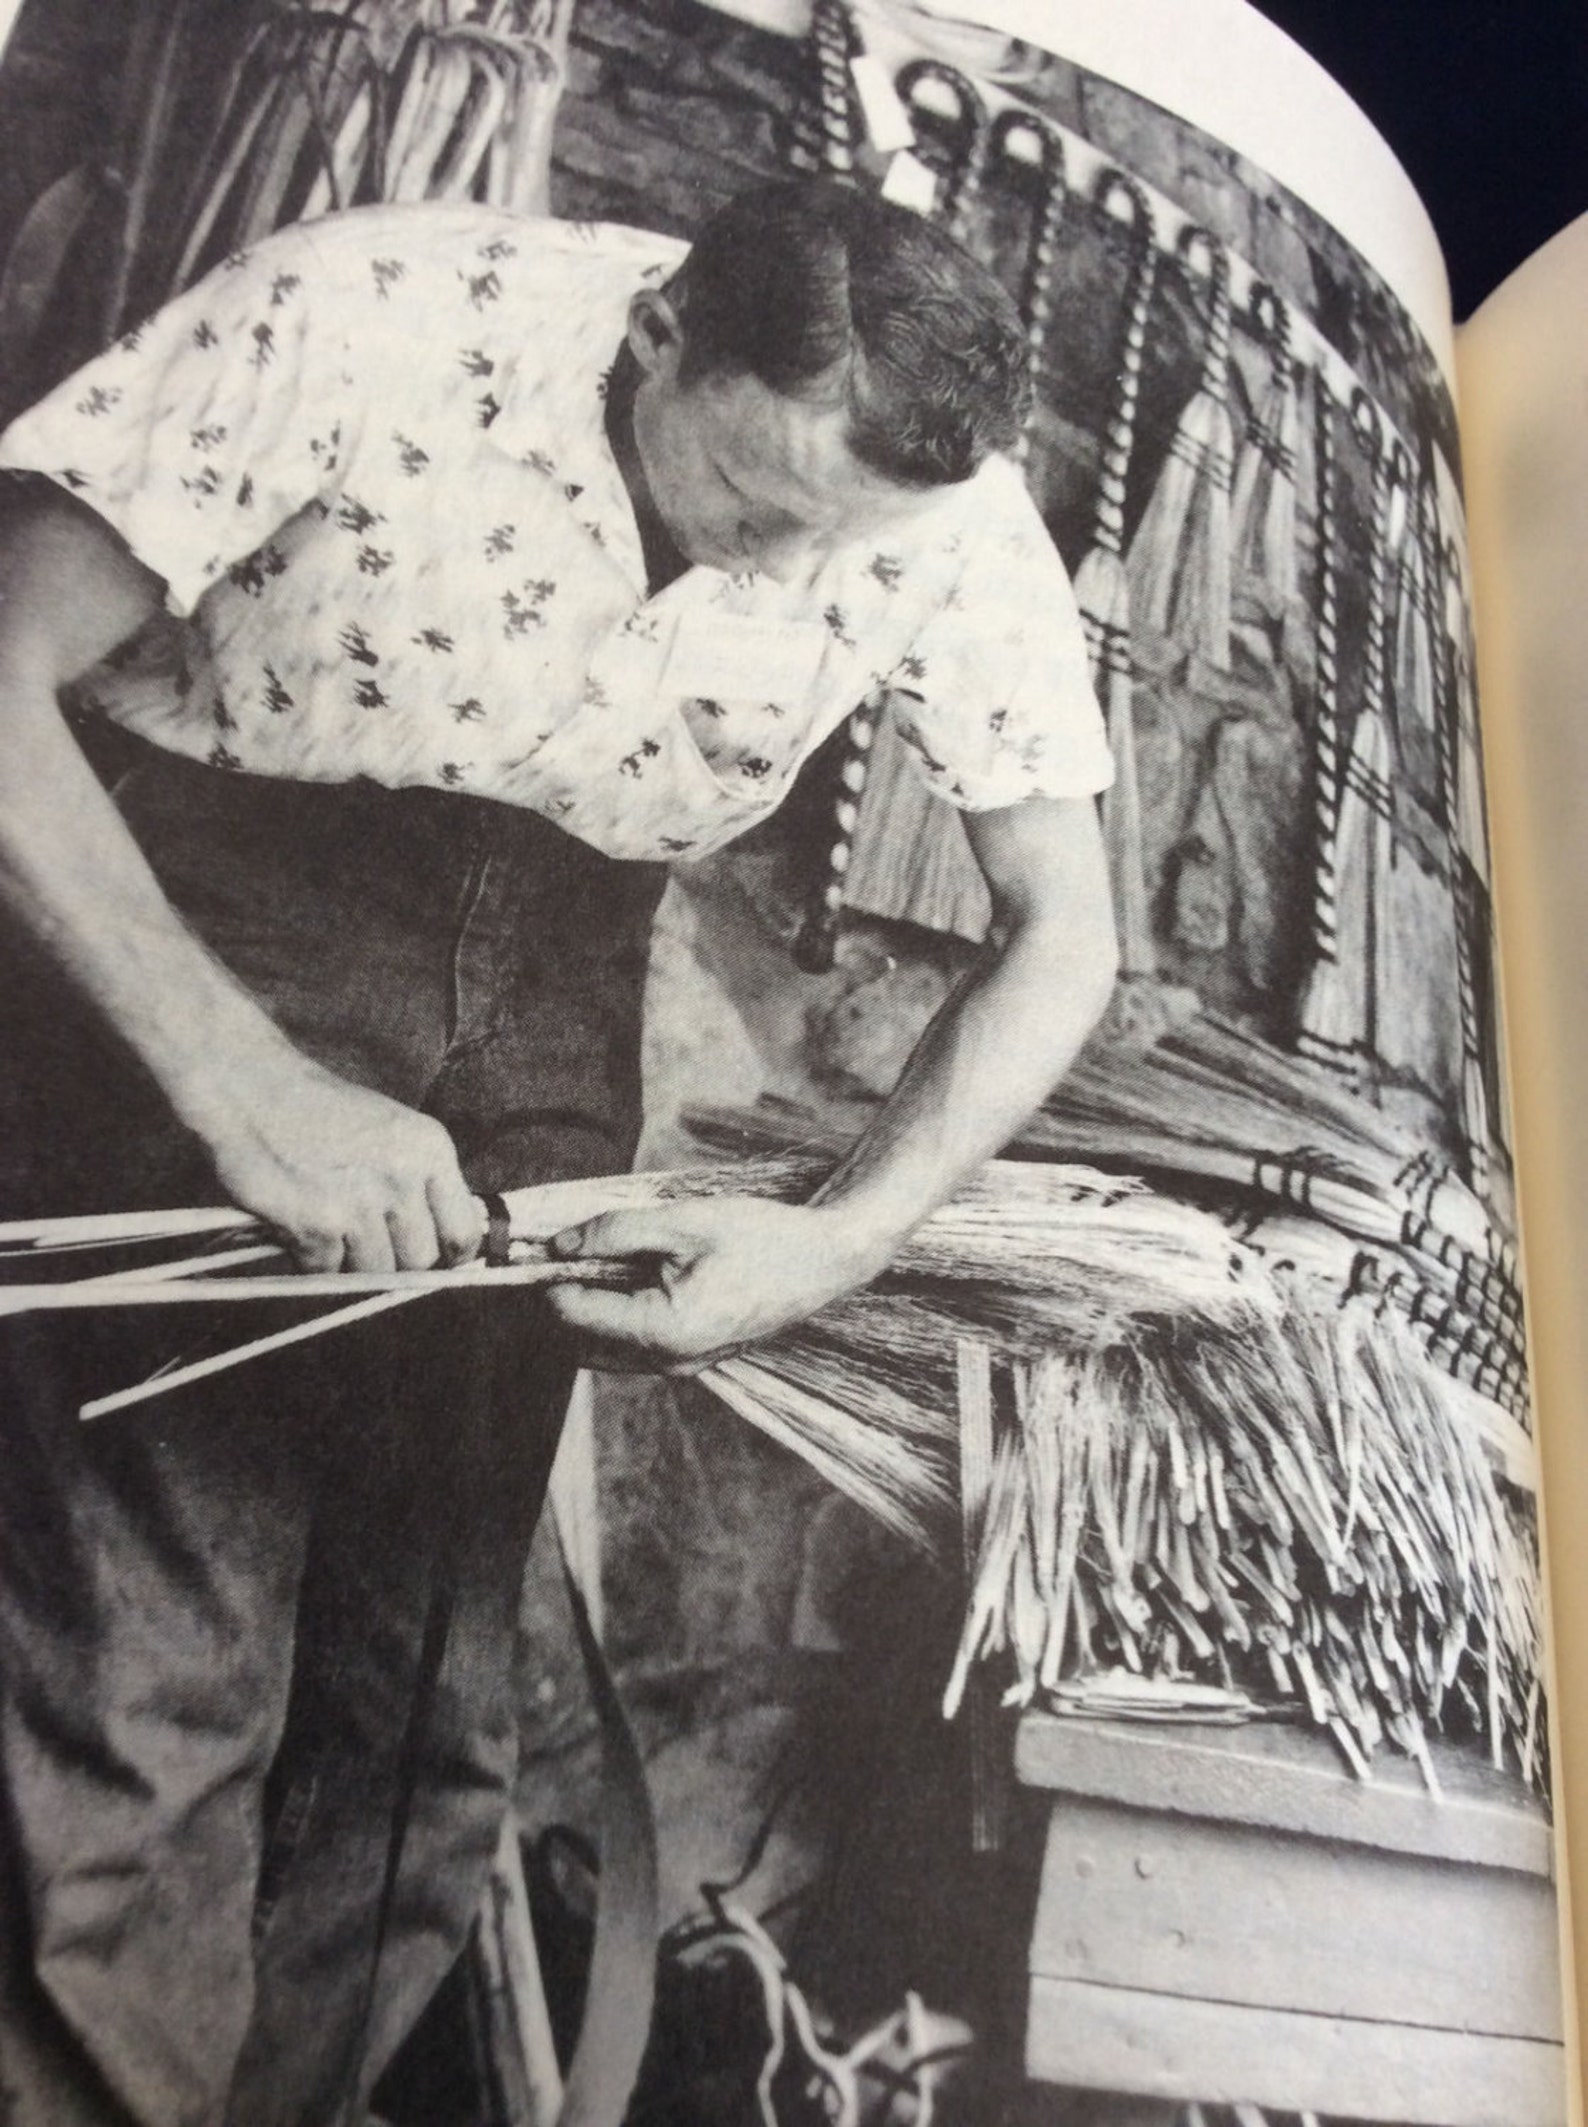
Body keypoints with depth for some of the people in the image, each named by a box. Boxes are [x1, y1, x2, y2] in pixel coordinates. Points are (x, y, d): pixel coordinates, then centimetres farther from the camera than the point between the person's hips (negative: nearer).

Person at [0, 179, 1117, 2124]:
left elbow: (1060, 934, -7)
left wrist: (847, 1235, -22)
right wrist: (243, 1081, -33)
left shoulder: (949, 522, -11)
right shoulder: (368, 321, -21)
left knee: (427, 1700, 4)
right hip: (183, 901, -2)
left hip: (544, 977, 3)